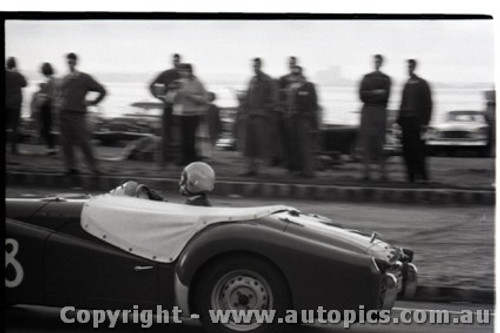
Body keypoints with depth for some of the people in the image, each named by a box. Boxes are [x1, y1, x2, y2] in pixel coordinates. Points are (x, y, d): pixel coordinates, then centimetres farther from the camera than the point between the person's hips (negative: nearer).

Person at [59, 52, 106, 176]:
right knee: (66, 142, 1)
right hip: (64, 113, 5)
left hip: (78, 114, -5)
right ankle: (71, 167, 6)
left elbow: (102, 91, 2)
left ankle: (94, 167, -3)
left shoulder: (85, 78, -1)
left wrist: (93, 102, -3)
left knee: (83, 141, -8)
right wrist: (62, 103, 15)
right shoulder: (65, 79, 14)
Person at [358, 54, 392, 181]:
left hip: (380, 112, -2)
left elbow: (385, 96, -5)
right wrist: (376, 92, -9)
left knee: (379, 141, -6)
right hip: (367, 112, 2)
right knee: (366, 141, -3)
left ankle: (382, 170, -3)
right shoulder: (366, 78, 13)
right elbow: (362, 95, 1)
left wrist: (370, 95, -5)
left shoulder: (386, 79, 7)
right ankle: (366, 170, -2)